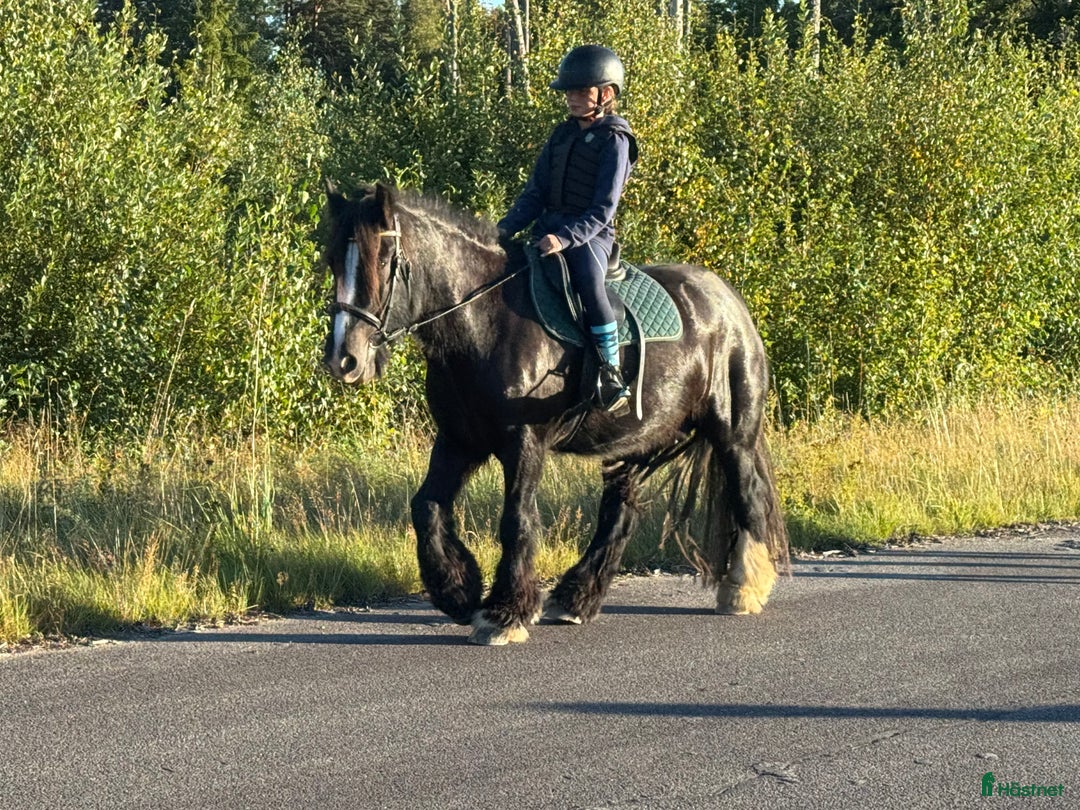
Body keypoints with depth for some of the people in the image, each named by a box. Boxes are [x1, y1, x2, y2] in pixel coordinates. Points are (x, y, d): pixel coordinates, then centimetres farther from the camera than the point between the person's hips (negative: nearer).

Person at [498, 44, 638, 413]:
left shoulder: (614, 141, -6)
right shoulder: (562, 135, 15)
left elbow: (603, 209, -14)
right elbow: (535, 192, 15)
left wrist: (566, 238, -28)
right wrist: (507, 227, -2)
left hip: (590, 236, -8)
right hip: (549, 231, 8)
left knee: (587, 278, -35)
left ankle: (612, 373, -32)